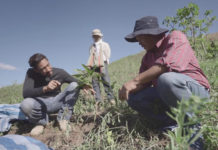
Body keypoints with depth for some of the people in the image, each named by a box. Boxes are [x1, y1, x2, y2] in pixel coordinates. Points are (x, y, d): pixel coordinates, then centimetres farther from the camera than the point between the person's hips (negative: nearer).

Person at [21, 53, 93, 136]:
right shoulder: (31, 73, -15)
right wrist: (45, 88, -46)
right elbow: (25, 93, -29)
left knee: (74, 85, -21)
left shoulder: (59, 72, -13)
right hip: (40, 104, -1)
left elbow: (77, 82, -2)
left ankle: (63, 118, -13)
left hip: (56, 102, 2)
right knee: (25, 104, -36)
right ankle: (41, 122, -3)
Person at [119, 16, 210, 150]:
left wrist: (135, 81, -31)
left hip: (196, 89, -7)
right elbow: (143, 83, 6)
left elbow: (168, 64, -30)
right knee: (134, 98, -6)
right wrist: (128, 89, -16)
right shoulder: (147, 57, 11)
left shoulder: (175, 38, -11)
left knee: (166, 79, -37)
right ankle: (176, 123, -8)